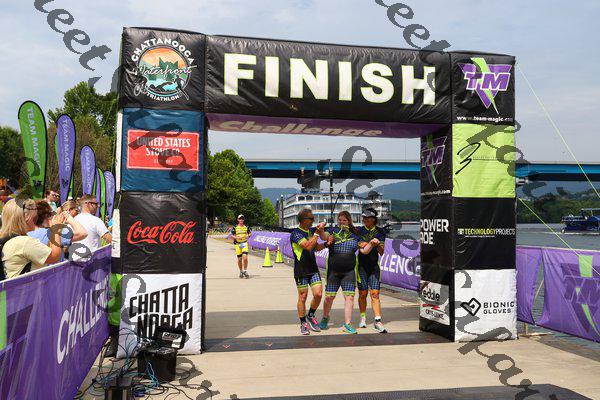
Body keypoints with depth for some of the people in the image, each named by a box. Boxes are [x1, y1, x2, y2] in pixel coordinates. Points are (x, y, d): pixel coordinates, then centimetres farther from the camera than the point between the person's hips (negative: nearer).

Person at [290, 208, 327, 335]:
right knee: (303, 297, 2)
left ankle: (310, 316, 20)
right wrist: (317, 232, -24)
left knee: (318, 294, -4)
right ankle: (303, 323, 17)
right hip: (301, 271, -6)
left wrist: (326, 244, 4)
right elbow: (308, 246, -25)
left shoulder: (311, 231, 10)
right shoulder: (295, 233, -13)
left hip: (313, 269, 6)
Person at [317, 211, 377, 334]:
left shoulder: (354, 235, 9)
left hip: (349, 271, 1)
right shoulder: (333, 231, 4)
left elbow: (364, 250, 7)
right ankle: (325, 317, 29)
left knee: (349, 297, -4)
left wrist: (371, 243, -11)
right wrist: (321, 230, -37)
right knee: (329, 296, 3)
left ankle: (347, 325, 4)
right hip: (333, 270, -1)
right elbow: (324, 237, -16)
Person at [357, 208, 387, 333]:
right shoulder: (359, 231, 3)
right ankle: (363, 318, 20)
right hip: (362, 265, 0)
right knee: (363, 293, 2)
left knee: (375, 294, -6)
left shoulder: (380, 232, 3)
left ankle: (377, 321, -7)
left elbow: (381, 252, -1)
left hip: (374, 265, 0)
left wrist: (377, 245, -21)